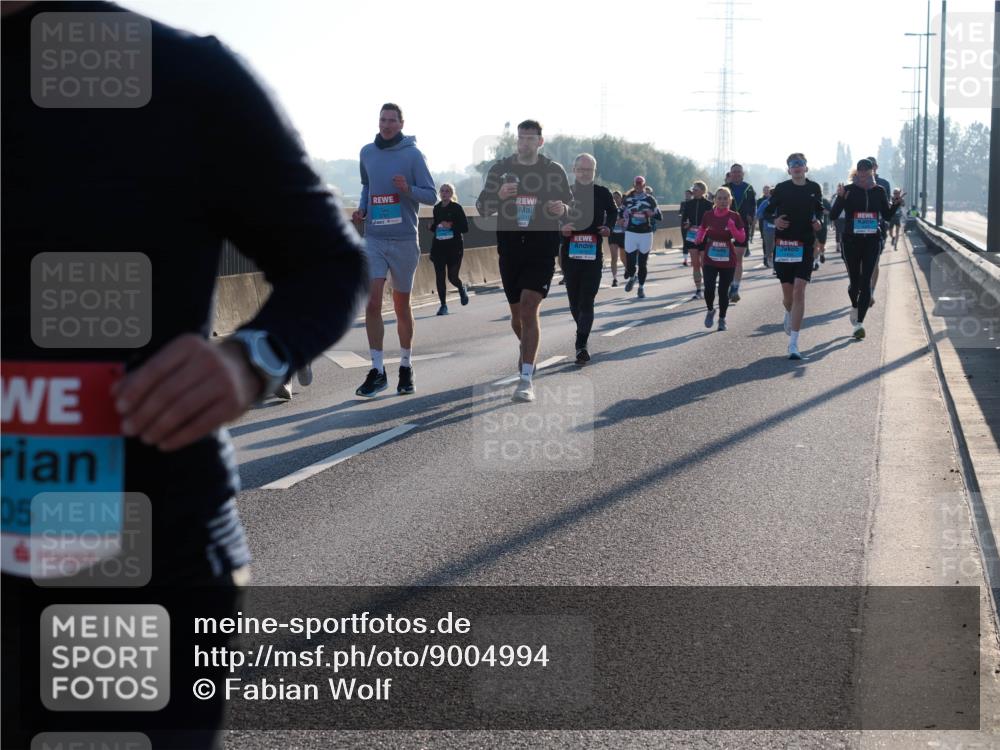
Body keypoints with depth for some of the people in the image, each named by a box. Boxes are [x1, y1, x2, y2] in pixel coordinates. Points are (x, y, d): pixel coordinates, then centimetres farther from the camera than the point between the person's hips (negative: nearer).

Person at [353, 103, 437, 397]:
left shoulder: (413, 155, -3)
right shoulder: (367, 153, 8)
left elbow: (431, 196, -3)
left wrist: (408, 189, -23)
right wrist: (362, 209, 6)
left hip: (404, 240, -2)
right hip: (374, 238, 2)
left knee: (402, 306, 8)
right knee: (372, 303, -10)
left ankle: (406, 367, 21)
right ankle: (377, 370, -7)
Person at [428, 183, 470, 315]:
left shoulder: (457, 208, -4)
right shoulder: (437, 208, 9)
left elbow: (465, 228, -8)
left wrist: (451, 226, -20)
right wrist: (432, 226, -1)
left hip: (454, 247, -4)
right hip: (438, 247, 4)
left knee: (453, 276, -2)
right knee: (440, 277, -2)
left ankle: (462, 289, 32)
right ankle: (443, 305, 7)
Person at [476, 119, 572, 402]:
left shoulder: (555, 171, 5)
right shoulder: (500, 169, 6)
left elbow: (571, 204, 14)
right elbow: (482, 208, 7)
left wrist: (563, 209, -11)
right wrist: (498, 196, -15)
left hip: (543, 248, -3)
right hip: (509, 248, 3)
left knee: (529, 307, -17)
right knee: (516, 312, 10)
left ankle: (526, 379, -20)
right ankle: (527, 351, 42)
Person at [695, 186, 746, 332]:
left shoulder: (735, 217, -4)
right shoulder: (708, 216, 0)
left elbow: (742, 238, -5)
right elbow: (702, 230, 14)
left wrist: (732, 227, -23)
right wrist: (698, 239, -8)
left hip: (728, 261, 0)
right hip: (710, 259, 1)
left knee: (723, 291, 4)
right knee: (709, 288, -13)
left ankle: (722, 319, 23)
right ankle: (710, 310, 17)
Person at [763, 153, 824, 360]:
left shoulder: (814, 188, 6)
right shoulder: (781, 188, 0)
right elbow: (767, 211, 8)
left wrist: (818, 221, 2)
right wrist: (775, 220, -13)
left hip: (805, 245, 0)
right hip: (783, 244, 0)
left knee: (799, 291, -12)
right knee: (787, 293, 5)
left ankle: (793, 344, -11)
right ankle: (789, 314, 45)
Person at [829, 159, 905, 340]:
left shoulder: (879, 191, 5)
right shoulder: (848, 190, -4)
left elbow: (887, 215, 14)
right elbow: (833, 215, -8)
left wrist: (896, 203, -4)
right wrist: (840, 198, -24)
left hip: (872, 242, 1)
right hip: (851, 241, -1)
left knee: (866, 281, -8)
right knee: (855, 281, 7)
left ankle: (859, 323, -10)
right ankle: (855, 306, 41)